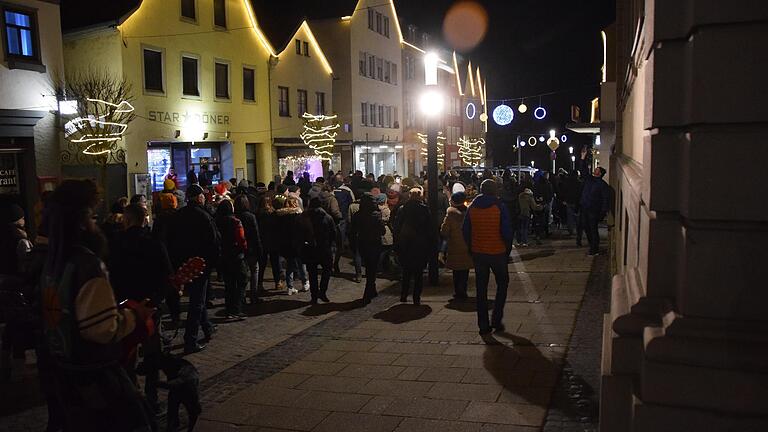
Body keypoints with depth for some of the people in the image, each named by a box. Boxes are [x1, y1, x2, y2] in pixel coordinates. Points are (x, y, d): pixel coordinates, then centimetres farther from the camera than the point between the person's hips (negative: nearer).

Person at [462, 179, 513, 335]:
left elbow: (466, 231, 3)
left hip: (478, 252, 3)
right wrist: (507, 249, 1)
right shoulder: (499, 207, -10)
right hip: (497, 252, -3)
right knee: (502, 284, 16)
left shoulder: (472, 207, 1)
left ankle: (483, 325, 11)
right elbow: (507, 231, -12)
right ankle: (496, 320, 9)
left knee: (481, 288, 10)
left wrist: (471, 249, 12)